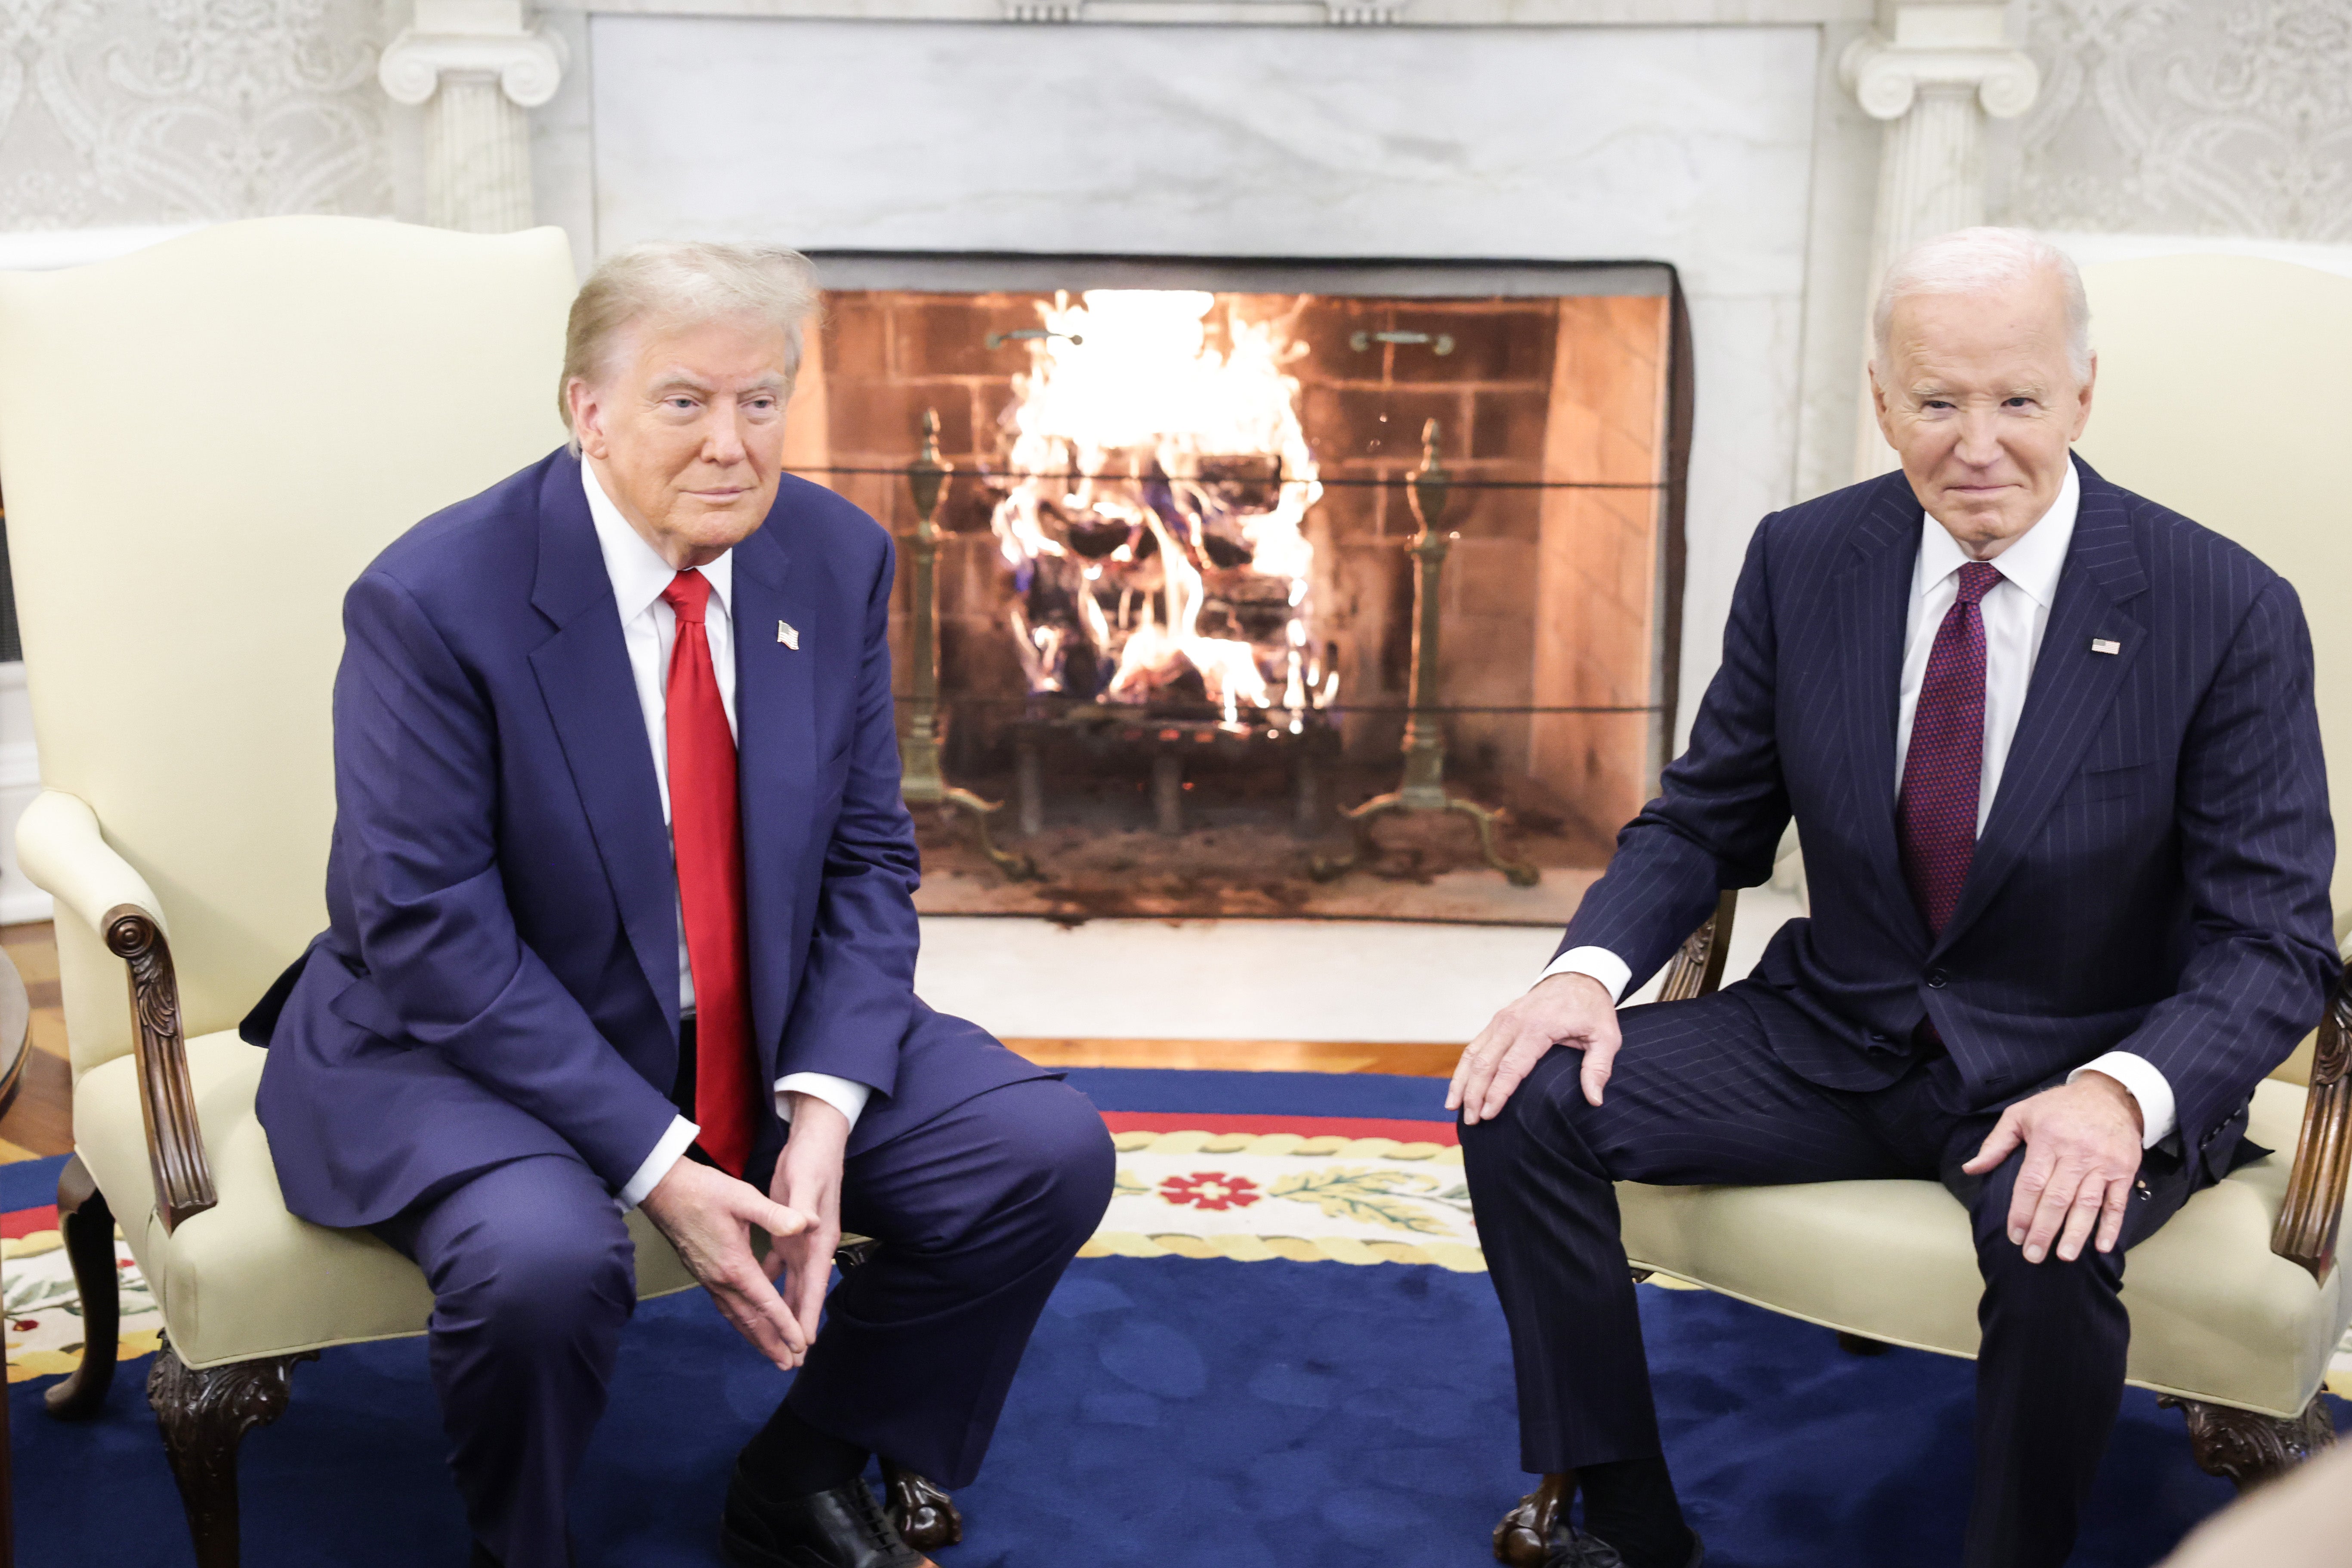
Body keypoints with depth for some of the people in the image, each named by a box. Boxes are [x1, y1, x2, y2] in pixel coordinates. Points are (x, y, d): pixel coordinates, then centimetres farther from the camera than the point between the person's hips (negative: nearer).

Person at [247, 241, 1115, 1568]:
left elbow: (868, 862, 0)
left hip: (767, 1030, 5)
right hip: (473, 1045, -5)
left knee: (1052, 1153, -9)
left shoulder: (837, 559, -4)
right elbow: (427, 930, -20)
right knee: (544, 1258, -35)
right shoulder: (437, 600, -20)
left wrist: (824, 1108, -15)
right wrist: (657, 1165, -25)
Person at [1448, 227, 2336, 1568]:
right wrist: (1589, 968, -16)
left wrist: (2123, 1093, -33)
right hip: (1835, 1039, 4)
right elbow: (1706, 821, 6)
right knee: (1523, 1104, -15)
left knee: (2055, 1242, -37)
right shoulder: (1802, 561, -2)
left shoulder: (2227, 611, -13)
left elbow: (2274, 941, -12)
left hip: (2075, 1072, -3)